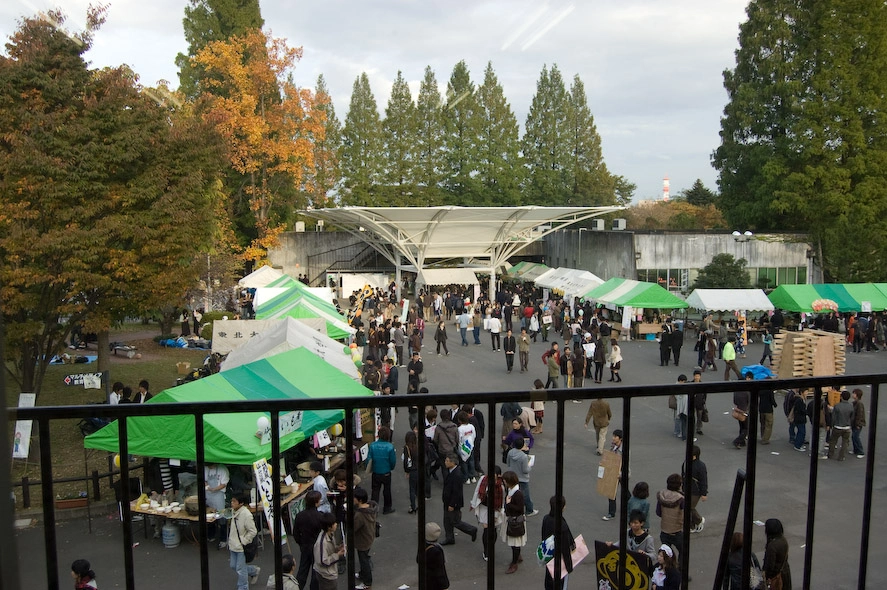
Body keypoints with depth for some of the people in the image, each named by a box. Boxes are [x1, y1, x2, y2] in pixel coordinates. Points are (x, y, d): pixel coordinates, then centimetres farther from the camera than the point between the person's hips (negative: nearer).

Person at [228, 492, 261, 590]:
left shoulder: (246, 514, -25)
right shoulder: (234, 512, 1)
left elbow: (253, 531, -21)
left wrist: (243, 541, -18)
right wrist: (230, 542, 15)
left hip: (241, 547, -9)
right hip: (233, 545, 9)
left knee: (240, 569, 4)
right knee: (233, 566, 20)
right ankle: (254, 571, 39)